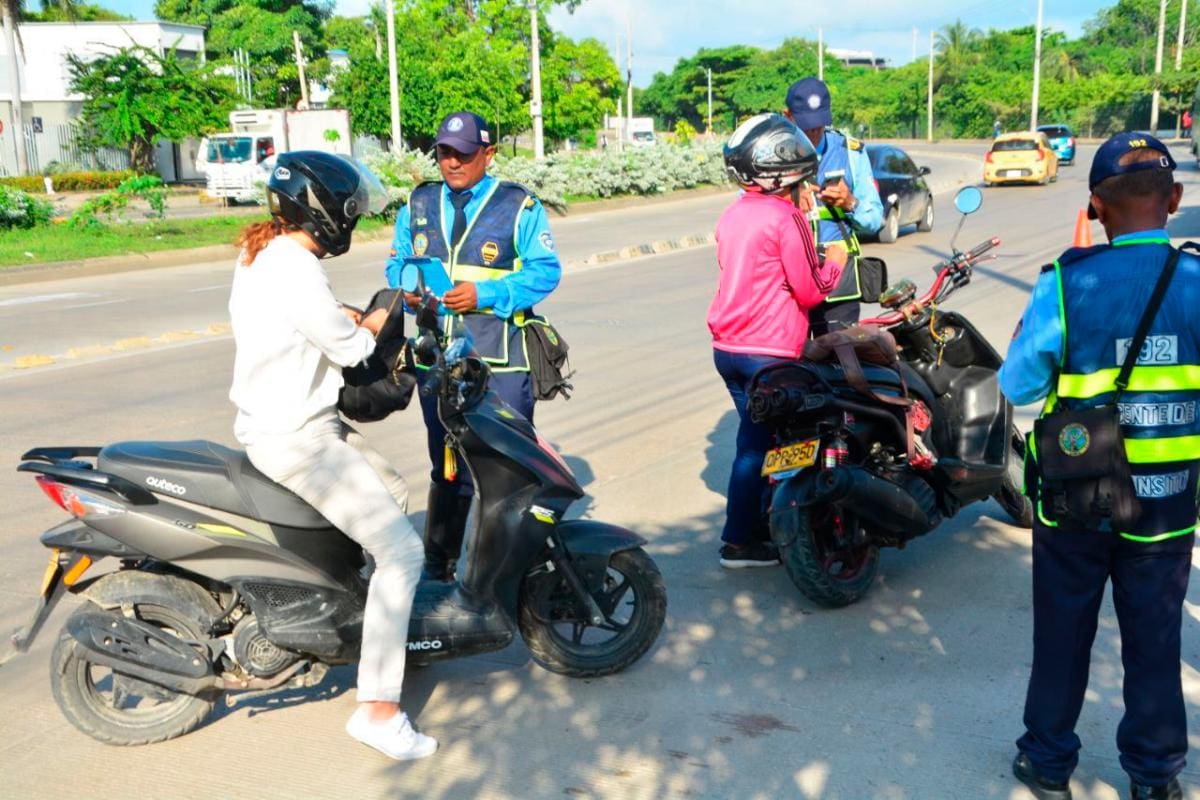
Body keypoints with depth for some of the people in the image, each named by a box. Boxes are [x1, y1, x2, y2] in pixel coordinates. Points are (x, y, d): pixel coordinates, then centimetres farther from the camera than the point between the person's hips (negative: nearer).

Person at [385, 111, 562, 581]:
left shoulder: (519, 206, 0)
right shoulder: (418, 205, 14)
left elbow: (546, 271, -6)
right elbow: (396, 265, 16)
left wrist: (485, 293, -18)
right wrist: (408, 288, -8)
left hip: (500, 364, -4)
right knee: (448, 466, 15)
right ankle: (437, 564, 28)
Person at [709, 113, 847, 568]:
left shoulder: (733, 215, 11)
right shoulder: (786, 219, -13)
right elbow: (811, 291, -12)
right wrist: (836, 261, 6)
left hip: (727, 345, 8)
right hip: (768, 350, -8)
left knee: (755, 434, 16)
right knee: (758, 443, 2)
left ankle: (762, 523, 25)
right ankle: (739, 542, 9)